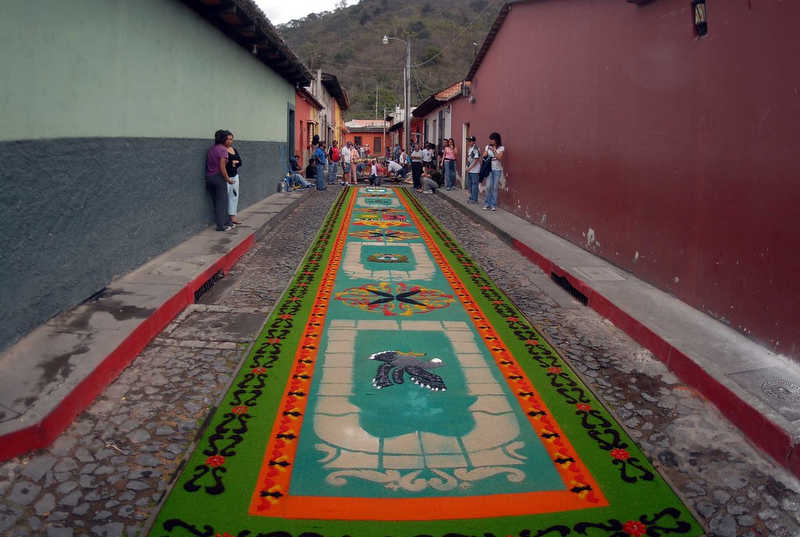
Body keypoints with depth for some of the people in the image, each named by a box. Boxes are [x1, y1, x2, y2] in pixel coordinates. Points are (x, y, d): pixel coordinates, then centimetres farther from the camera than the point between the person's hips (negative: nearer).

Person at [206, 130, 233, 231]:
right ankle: (221, 225, 3)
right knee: (222, 202, 1)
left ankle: (226, 223, 22)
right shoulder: (223, 149, -13)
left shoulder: (210, 149, 11)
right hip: (219, 177, -8)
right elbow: (222, 166, -19)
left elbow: (207, 164, 12)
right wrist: (228, 179, -12)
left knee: (217, 202, 13)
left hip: (209, 177, 8)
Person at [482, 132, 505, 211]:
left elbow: (499, 157, -14)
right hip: (489, 169, 2)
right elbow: (483, 156, 2)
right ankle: (487, 204, 4)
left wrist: (494, 150, -14)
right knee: (488, 186, -9)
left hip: (497, 170, -1)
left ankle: (493, 205, 6)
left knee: (495, 187, -2)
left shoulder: (501, 148, -2)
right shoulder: (488, 147, 7)